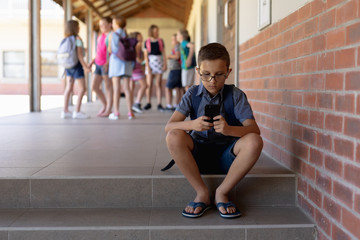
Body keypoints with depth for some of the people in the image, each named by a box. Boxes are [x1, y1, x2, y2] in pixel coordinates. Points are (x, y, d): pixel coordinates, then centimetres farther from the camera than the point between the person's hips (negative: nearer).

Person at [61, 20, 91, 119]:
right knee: (82, 88, -2)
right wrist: (85, 66, -15)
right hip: (76, 64, -8)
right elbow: (79, 54, -18)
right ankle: (77, 111, -6)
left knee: (69, 88, 8)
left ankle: (65, 111, 7)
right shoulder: (77, 38, -13)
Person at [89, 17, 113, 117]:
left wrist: (107, 63, -27)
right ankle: (105, 105, 23)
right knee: (94, 87, 7)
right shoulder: (100, 37, 17)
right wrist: (92, 62, 15)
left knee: (108, 87, -1)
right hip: (98, 64, 8)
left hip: (107, 65, -8)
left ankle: (108, 110, 8)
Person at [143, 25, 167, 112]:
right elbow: (146, 55, 0)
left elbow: (164, 53, 8)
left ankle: (159, 104, 0)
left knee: (158, 84, 0)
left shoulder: (160, 41, 7)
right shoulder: (147, 42, 3)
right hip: (150, 62, -1)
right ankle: (148, 103, 7)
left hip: (159, 62, 1)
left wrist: (165, 64, -1)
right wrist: (147, 66, -8)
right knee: (149, 84, -3)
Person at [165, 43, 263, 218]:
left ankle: (222, 192, -11)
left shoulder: (236, 95, -4)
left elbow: (254, 129, -17)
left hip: (227, 157, 0)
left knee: (254, 141, -30)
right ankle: (202, 193, -14)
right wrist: (192, 125, -35)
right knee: (173, 137, -28)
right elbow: (169, 126, -13)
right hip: (198, 155, 1)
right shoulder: (192, 95, -1)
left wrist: (229, 129, -39)